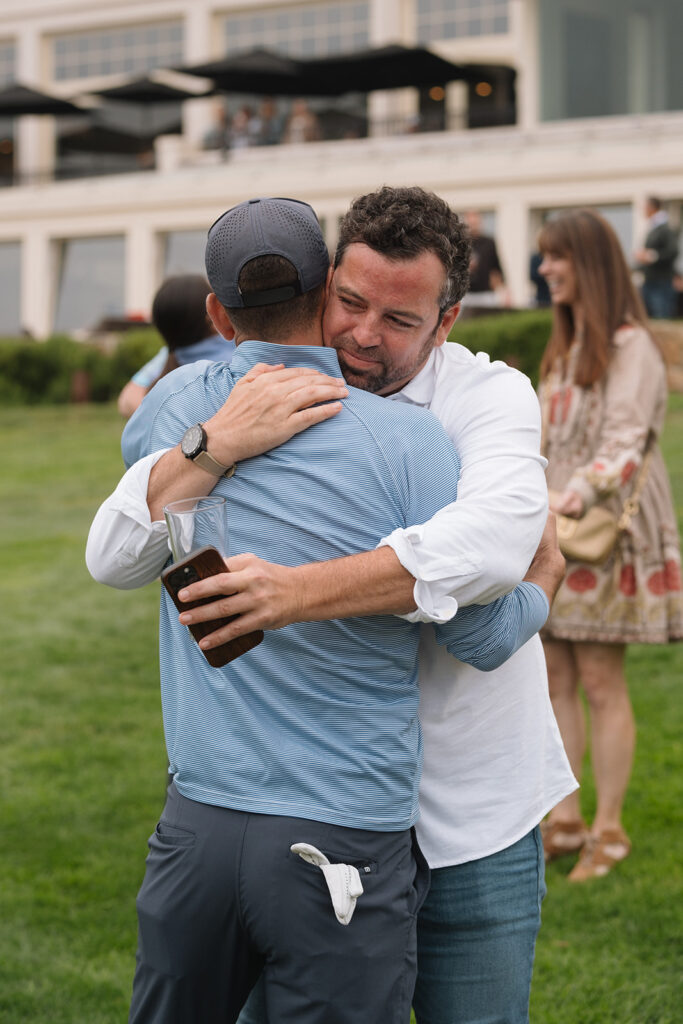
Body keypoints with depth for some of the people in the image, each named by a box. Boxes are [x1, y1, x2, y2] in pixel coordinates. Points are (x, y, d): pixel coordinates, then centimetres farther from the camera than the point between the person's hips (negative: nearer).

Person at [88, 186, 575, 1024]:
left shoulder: (489, 398, -9)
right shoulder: (259, 408, -2)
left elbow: (494, 539, -31)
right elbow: (114, 559, -11)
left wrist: (300, 591, -41)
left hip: (469, 819, -1)